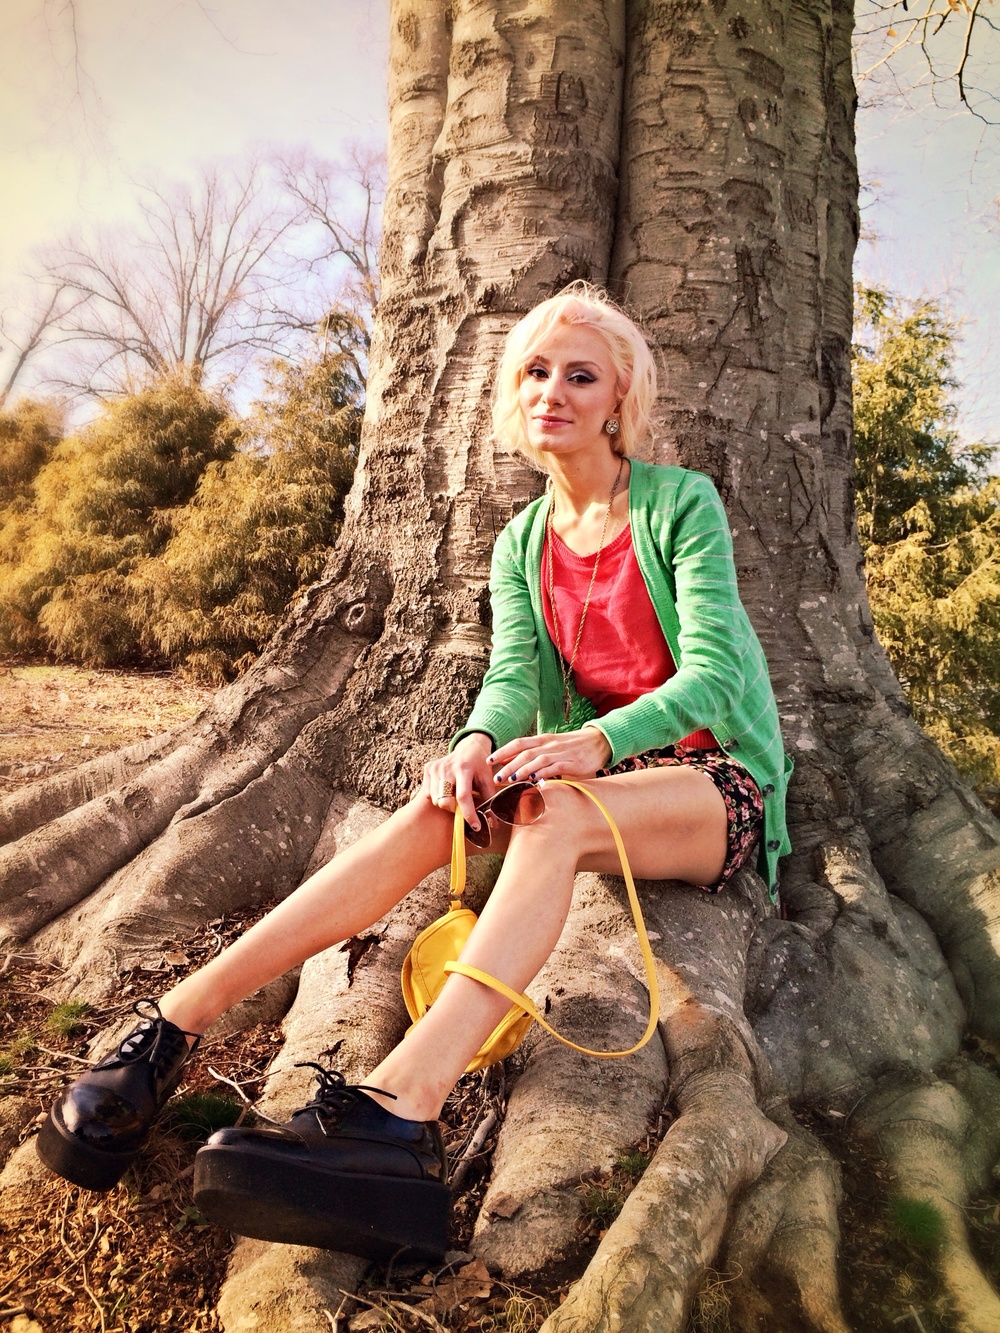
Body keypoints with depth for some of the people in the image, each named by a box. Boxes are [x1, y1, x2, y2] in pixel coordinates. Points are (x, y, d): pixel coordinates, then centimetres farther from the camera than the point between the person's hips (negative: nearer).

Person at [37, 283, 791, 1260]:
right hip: (604, 777, 4)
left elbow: (712, 673, -16)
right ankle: (172, 1026, -31)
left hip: (724, 784, -4)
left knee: (556, 812, -37)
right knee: (439, 809, -25)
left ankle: (398, 1109, -54)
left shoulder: (682, 503, -6)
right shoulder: (520, 546, 9)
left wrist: (597, 739, -35)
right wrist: (477, 741, -29)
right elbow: (511, 674, -5)